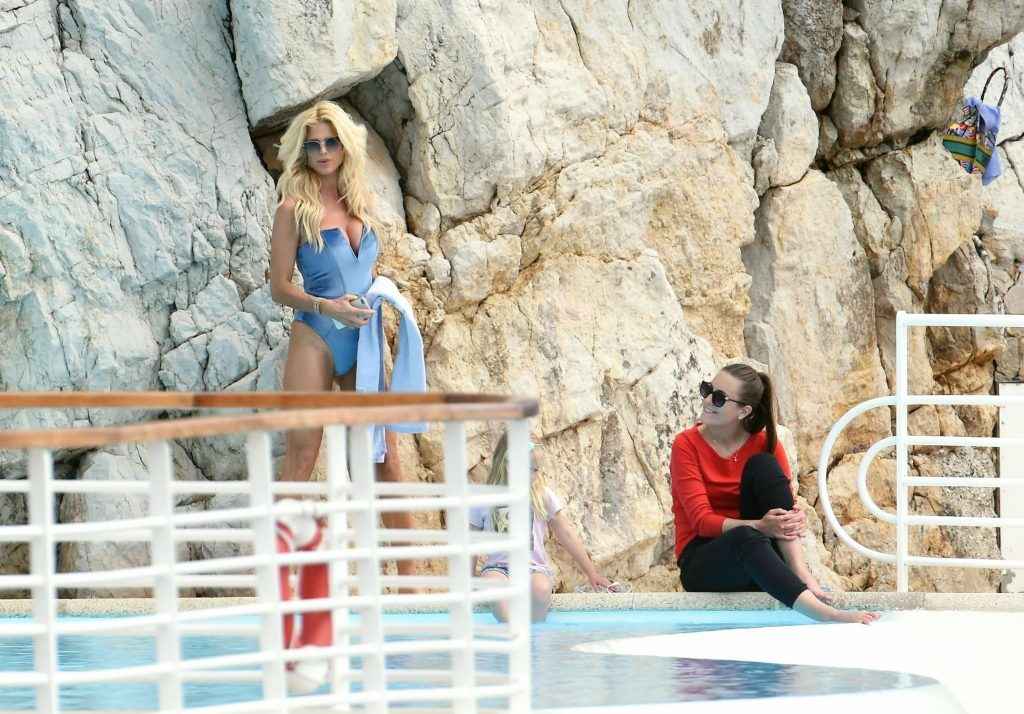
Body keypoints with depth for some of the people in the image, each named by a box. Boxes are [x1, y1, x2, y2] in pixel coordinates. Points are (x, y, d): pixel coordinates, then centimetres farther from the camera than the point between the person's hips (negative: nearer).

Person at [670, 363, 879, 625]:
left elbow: (787, 507, -1)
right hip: (701, 561, -3)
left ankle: (800, 573, -31)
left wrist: (796, 521, -28)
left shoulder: (765, 446, 4)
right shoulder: (687, 445, -5)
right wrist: (760, 527, -31)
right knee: (746, 538, -39)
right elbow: (702, 520, -15)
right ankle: (824, 613, -55)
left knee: (762, 464, -18)